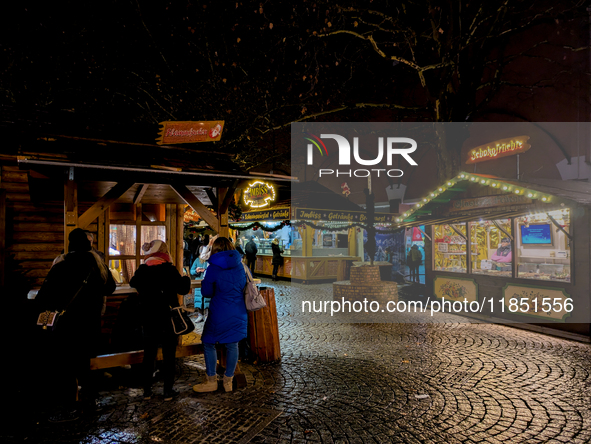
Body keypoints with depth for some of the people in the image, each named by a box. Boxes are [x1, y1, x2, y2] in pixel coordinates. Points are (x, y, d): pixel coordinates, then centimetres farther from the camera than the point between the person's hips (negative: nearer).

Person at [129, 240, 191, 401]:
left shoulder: (142, 269, 1)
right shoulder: (168, 269, -13)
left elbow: (133, 283, 21)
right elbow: (183, 288, -15)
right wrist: (186, 278, 4)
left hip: (148, 318, 4)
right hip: (167, 317, -4)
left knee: (149, 354, 14)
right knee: (169, 355, 7)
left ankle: (147, 391, 21)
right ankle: (168, 391, 13)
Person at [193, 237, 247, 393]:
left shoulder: (213, 268, -12)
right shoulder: (240, 266, 2)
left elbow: (206, 292, -3)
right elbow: (244, 286, 15)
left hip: (219, 314, -5)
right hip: (238, 313, 5)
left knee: (208, 343, 12)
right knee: (232, 345, 13)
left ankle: (211, 381, 18)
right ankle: (228, 381, 23)